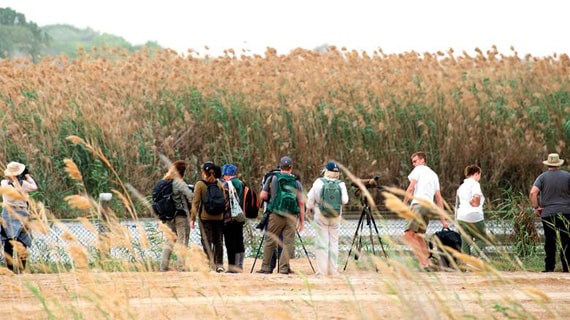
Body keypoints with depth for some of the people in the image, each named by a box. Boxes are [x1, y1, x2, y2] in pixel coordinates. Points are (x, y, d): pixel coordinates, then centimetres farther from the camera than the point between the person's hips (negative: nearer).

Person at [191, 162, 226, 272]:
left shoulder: (200, 184, -5)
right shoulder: (219, 184, 4)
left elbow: (195, 202, -7)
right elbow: (224, 201, 5)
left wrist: (192, 218, -5)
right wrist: (225, 215, 11)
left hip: (205, 216, -3)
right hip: (218, 217, 3)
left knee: (207, 241, 1)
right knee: (218, 241, 10)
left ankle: (210, 263, -7)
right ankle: (219, 264, 7)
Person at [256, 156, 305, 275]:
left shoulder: (272, 179, 3)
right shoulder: (297, 183, 5)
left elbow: (263, 196, -1)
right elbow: (301, 203, 2)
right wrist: (302, 220, 7)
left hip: (275, 215, 0)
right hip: (291, 217, 0)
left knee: (270, 241, 8)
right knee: (288, 242, 3)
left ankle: (265, 267, 10)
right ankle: (284, 268, -3)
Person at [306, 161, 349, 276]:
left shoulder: (319, 182, -7)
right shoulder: (341, 184, -6)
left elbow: (310, 198, -2)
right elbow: (344, 200, -11)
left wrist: (309, 208, 15)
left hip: (320, 215, -2)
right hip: (335, 217, 2)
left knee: (321, 242, 2)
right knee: (334, 242, 10)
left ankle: (322, 269, -1)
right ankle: (333, 270, 10)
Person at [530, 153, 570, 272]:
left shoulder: (543, 177, -2)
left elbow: (533, 192, -14)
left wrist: (536, 207, -6)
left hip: (547, 213, 0)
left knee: (550, 241, 5)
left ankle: (549, 267, 4)